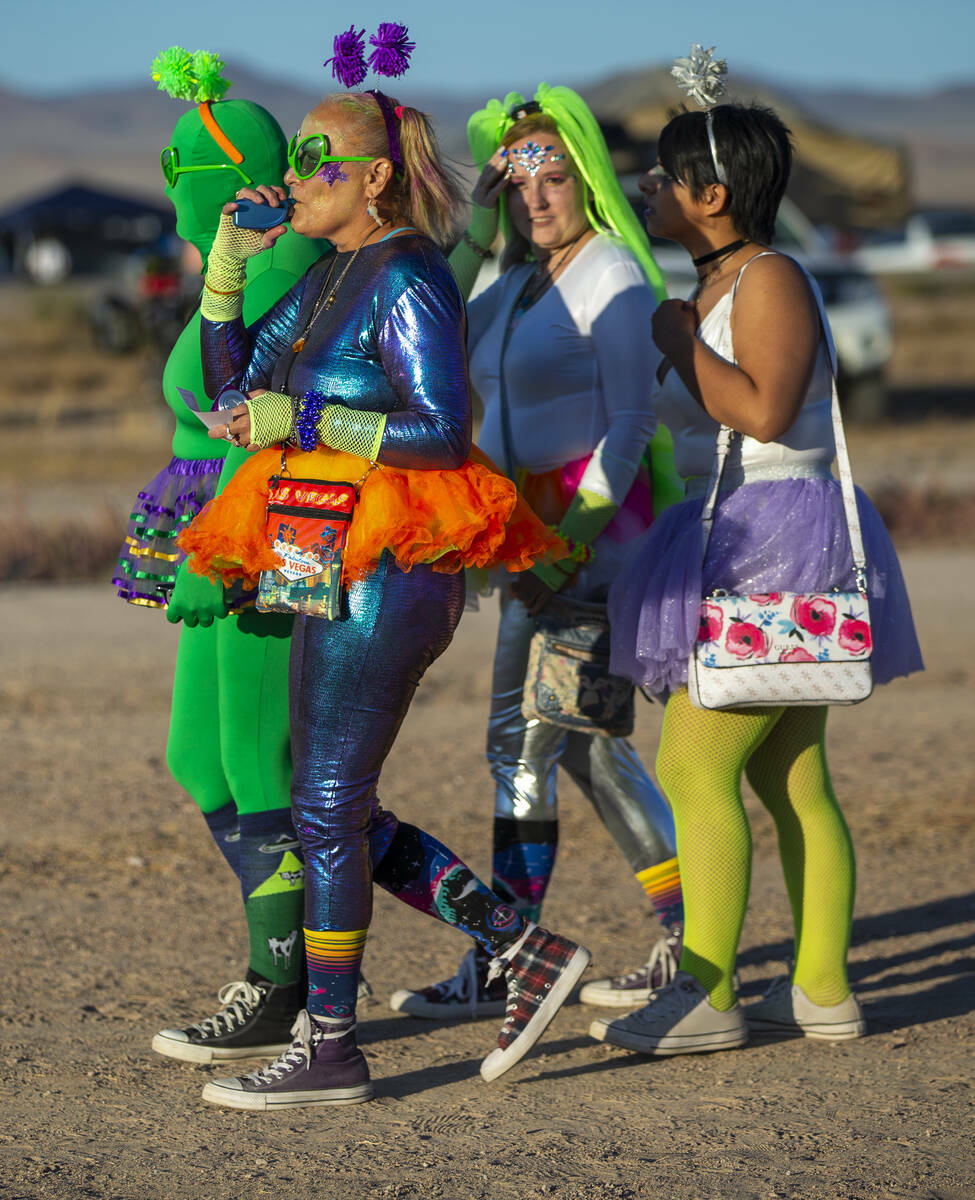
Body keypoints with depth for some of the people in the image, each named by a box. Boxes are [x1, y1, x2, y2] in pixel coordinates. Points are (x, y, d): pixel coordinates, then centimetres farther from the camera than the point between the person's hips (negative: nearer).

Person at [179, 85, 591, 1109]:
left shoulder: (406, 280, -12)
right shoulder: (331, 276, 16)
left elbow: (442, 429, -19)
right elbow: (236, 385, 20)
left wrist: (303, 421, -18)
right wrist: (227, 268, 10)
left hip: (388, 572, -10)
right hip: (336, 570, 10)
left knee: (328, 806, -5)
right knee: (336, 810, 11)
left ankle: (328, 1049, 2)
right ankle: (525, 951, 16)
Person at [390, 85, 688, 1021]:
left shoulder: (613, 278, -11)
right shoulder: (521, 280, 15)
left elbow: (630, 424, -16)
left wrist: (573, 541, -22)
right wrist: (472, 233, 1)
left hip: (594, 521, -9)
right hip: (538, 524, 9)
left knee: (524, 737, -8)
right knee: (578, 738, 11)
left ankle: (497, 968, -4)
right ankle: (690, 931, 17)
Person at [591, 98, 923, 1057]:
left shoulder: (771, 280, -13)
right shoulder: (715, 288, 16)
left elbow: (762, 412, -24)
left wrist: (679, 341, -15)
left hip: (773, 543, -10)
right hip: (736, 546, 10)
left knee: (694, 768, -11)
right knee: (791, 780, 9)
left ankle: (706, 996, -9)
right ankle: (822, 990, 11)